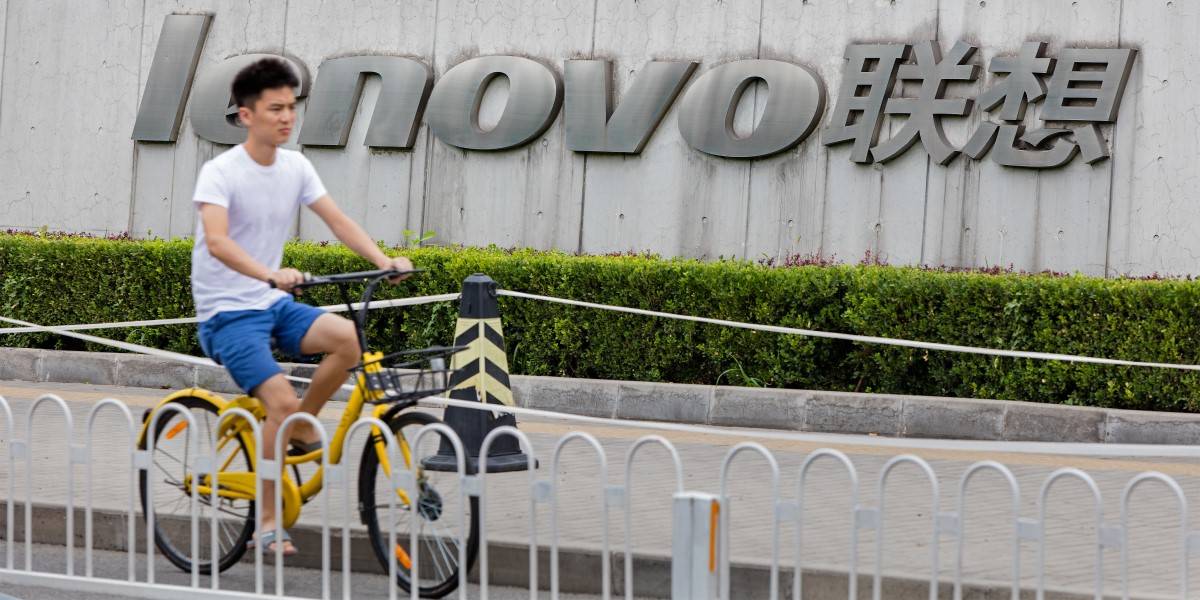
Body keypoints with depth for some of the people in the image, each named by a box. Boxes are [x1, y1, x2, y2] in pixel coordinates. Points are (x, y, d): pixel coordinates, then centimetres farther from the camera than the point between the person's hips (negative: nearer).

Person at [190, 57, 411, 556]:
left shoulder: (296, 167, 5)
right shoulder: (220, 173, -14)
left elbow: (338, 221, 2)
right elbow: (217, 242, -29)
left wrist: (384, 260, -16)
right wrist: (271, 275, -45)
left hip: (275, 305, 6)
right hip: (228, 312, -6)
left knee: (350, 337, -21)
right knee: (282, 401, -23)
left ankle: (302, 431, 1)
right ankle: (267, 522, -10)